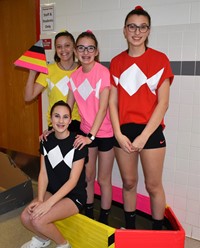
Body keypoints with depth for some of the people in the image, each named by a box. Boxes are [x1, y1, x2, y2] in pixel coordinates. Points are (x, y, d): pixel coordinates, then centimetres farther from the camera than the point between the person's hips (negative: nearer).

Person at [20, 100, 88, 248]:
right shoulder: (46, 141, -1)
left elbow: (73, 181, -19)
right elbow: (43, 173, -1)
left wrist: (48, 203, -24)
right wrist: (39, 199, -15)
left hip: (74, 196, -5)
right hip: (52, 191, 6)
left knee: (38, 220, -23)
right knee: (25, 217, -15)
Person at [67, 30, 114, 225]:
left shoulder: (103, 72, -17)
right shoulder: (75, 76, 0)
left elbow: (103, 108, -22)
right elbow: (68, 107, 6)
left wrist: (91, 136, -25)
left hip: (104, 132, -5)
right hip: (85, 132, 5)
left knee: (103, 179, 9)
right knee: (87, 177, 17)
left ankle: (104, 219, 30)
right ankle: (88, 215, 37)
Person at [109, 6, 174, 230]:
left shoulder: (159, 59, -3)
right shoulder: (116, 62, 6)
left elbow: (163, 103, -7)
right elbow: (112, 102, 4)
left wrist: (144, 136, -12)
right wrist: (118, 134, -6)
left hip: (150, 130, -2)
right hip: (124, 131, 3)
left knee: (153, 185, 6)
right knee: (128, 182, 14)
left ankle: (158, 231, 28)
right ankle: (129, 227, 33)